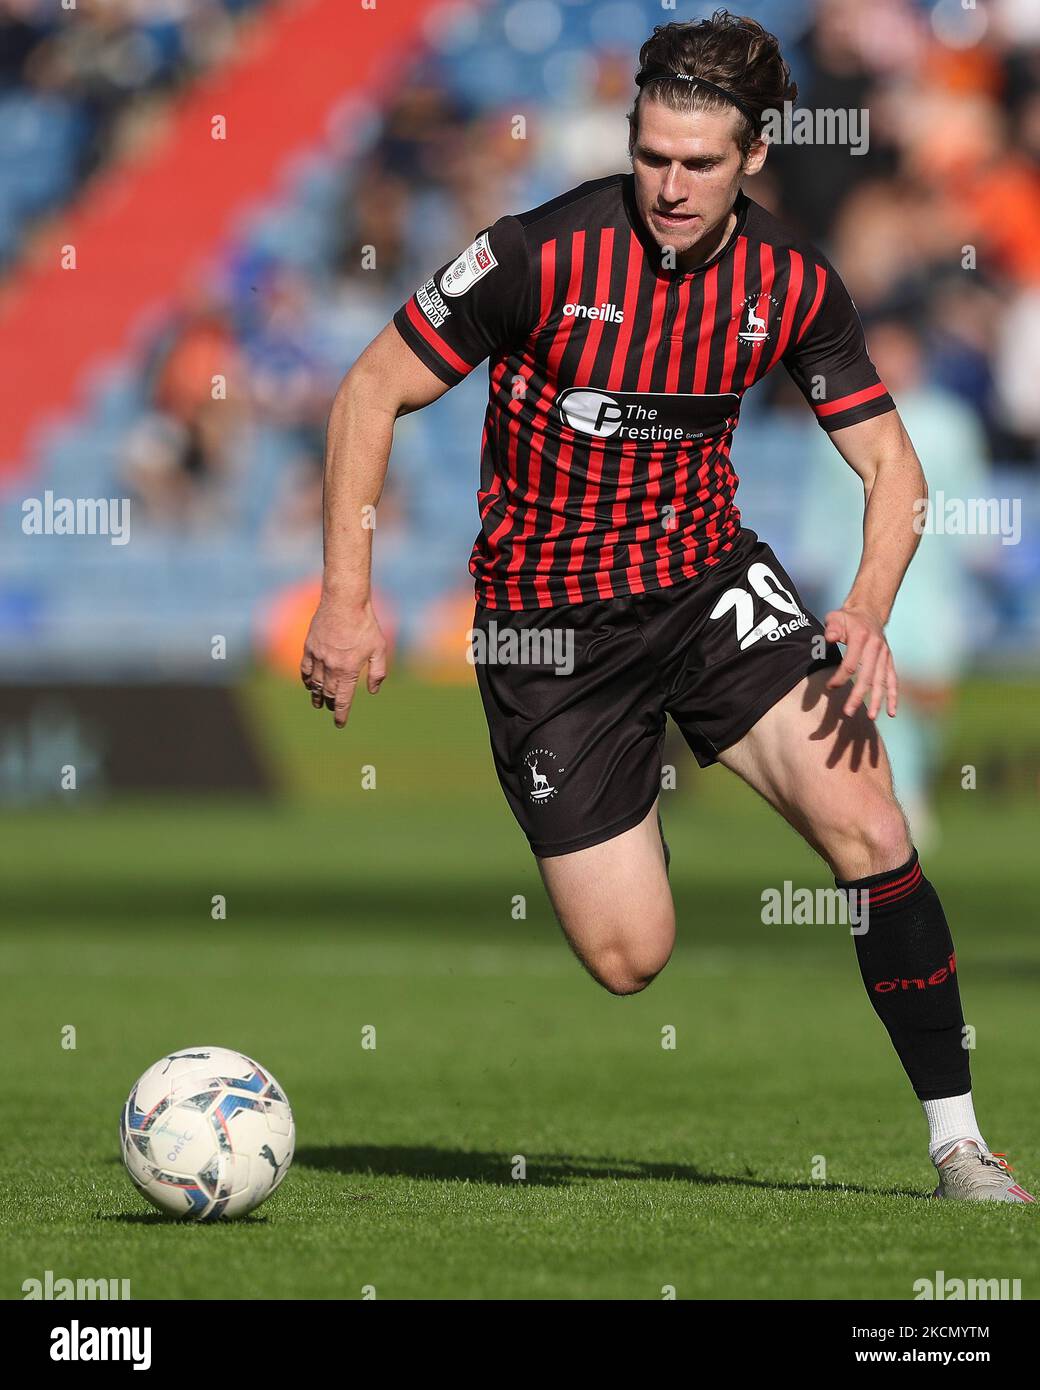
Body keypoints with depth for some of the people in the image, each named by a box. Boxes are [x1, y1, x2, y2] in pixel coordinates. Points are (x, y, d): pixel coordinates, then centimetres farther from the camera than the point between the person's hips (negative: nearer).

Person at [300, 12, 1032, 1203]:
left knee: (866, 824, -18)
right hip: (547, 614, -3)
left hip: (710, 580, 3)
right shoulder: (543, 255, -18)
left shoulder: (793, 286, -7)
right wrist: (347, 597, -16)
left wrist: (867, 615, -18)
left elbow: (888, 461, 1)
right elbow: (371, 393, -10)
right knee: (628, 958, -10)